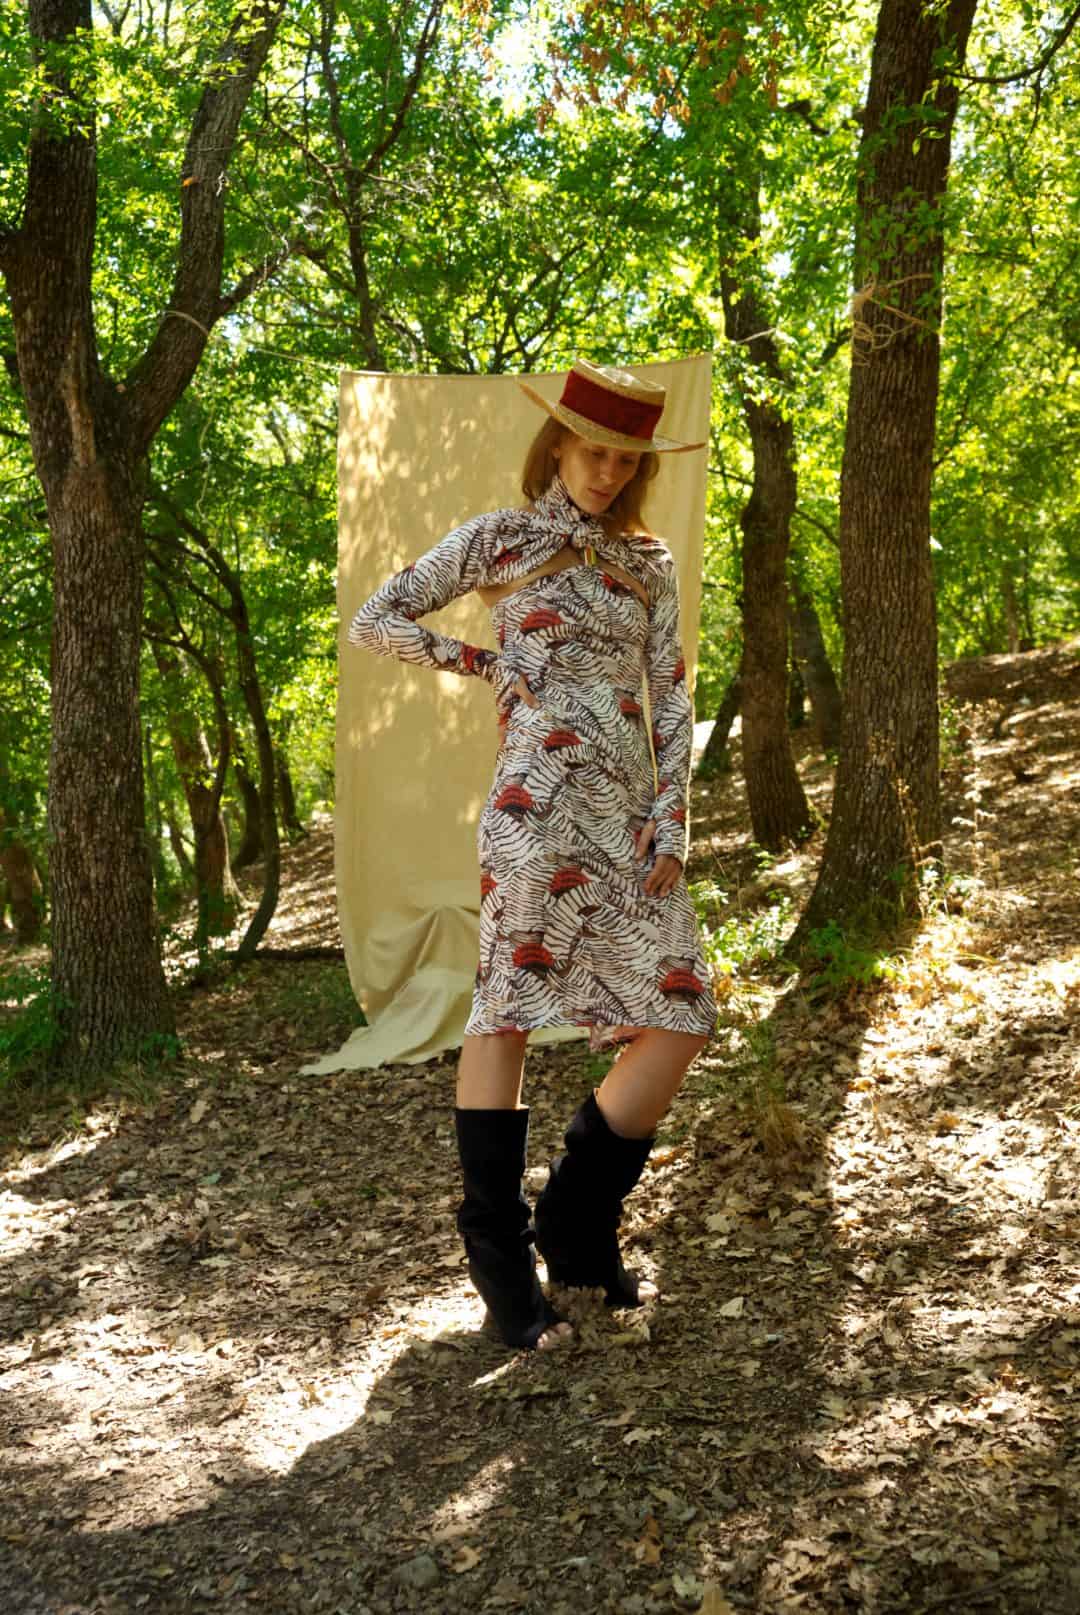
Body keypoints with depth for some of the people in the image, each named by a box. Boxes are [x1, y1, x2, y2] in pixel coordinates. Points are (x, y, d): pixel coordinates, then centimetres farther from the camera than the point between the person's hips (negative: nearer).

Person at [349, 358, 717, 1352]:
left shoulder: (649, 563, 19)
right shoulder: (497, 541, 8)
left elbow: (672, 701, 14)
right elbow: (374, 622, 7)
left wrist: (671, 822, 4)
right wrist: (486, 665, 1)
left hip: (632, 815, 6)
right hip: (538, 802, -5)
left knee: (680, 1018, -1)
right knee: (508, 1009, -5)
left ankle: (579, 1235, 13)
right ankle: (505, 1273, 3)